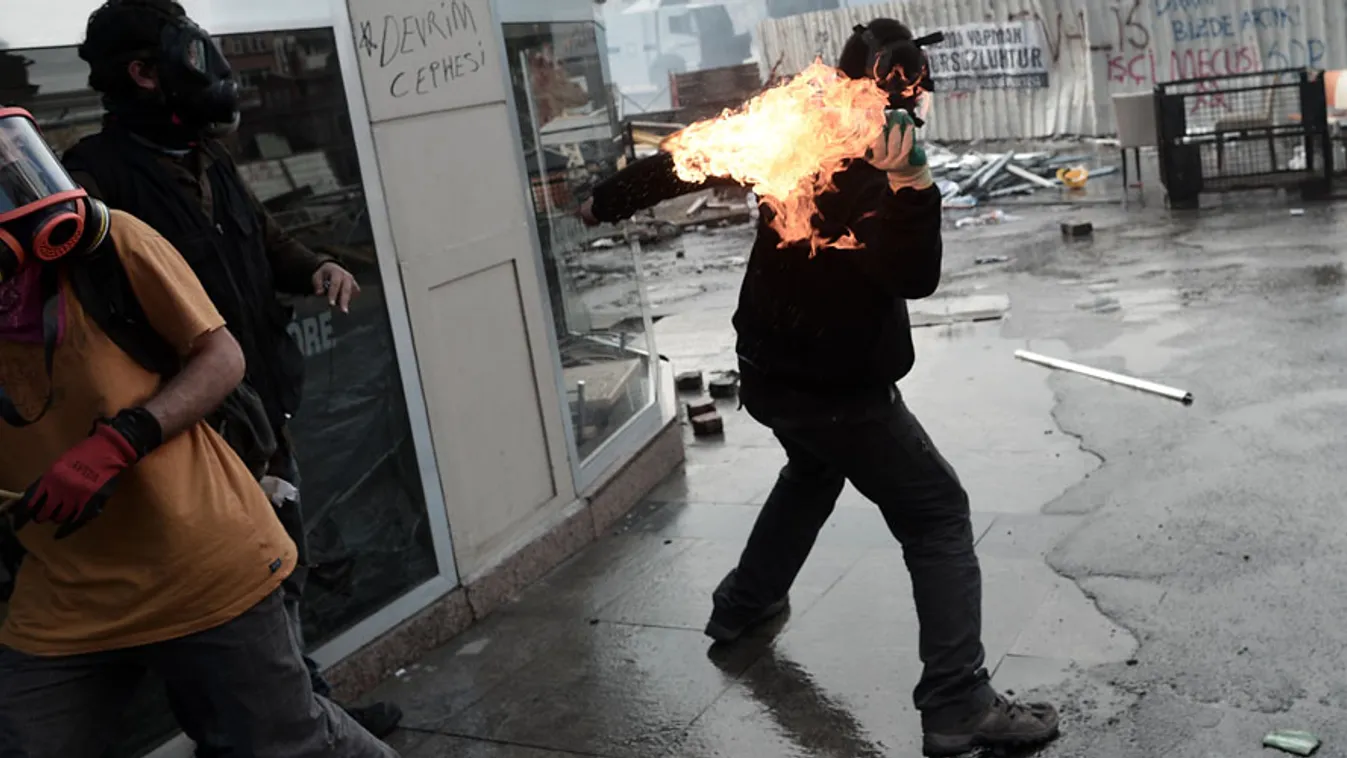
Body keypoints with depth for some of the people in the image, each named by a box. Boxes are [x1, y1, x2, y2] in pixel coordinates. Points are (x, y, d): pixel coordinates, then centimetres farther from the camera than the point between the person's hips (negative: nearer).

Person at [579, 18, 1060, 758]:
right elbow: (914, 279, -28)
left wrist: (608, 200, 20)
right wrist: (912, 185, -39)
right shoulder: (868, 182, -22)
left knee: (815, 469, 36)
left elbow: (685, 160, 7)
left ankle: (742, 605, 47)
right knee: (938, 516, -3)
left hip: (769, 370, 8)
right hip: (835, 390, -8)